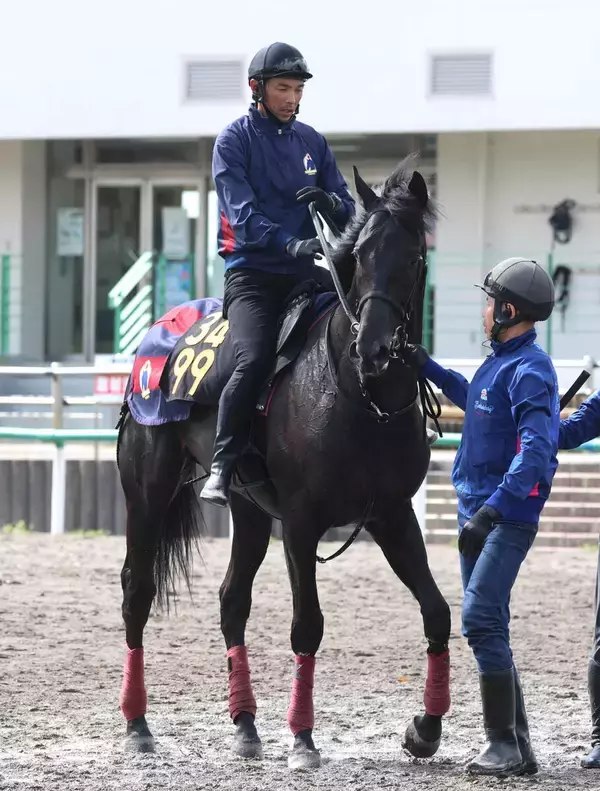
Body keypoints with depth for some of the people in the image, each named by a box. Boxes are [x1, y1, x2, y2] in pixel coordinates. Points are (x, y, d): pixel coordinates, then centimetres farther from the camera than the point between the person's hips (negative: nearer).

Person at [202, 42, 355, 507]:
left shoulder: (313, 142, 16)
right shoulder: (234, 141, 0)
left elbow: (347, 209, 15)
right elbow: (242, 214, -11)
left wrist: (333, 203, -10)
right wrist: (290, 243, -28)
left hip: (306, 269, 5)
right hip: (253, 271, -5)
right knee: (254, 360, -28)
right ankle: (222, 468, -22)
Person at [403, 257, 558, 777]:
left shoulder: (530, 370, -17)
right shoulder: (499, 363, 13)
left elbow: (536, 451, -28)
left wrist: (491, 510, -35)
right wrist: (427, 368, 41)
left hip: (507, 519, -10)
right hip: (478, 513, 10)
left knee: (480, 619, -17)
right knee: (484, 626, 10)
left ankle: (509, 747, -14)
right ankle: (513, 746, 16)